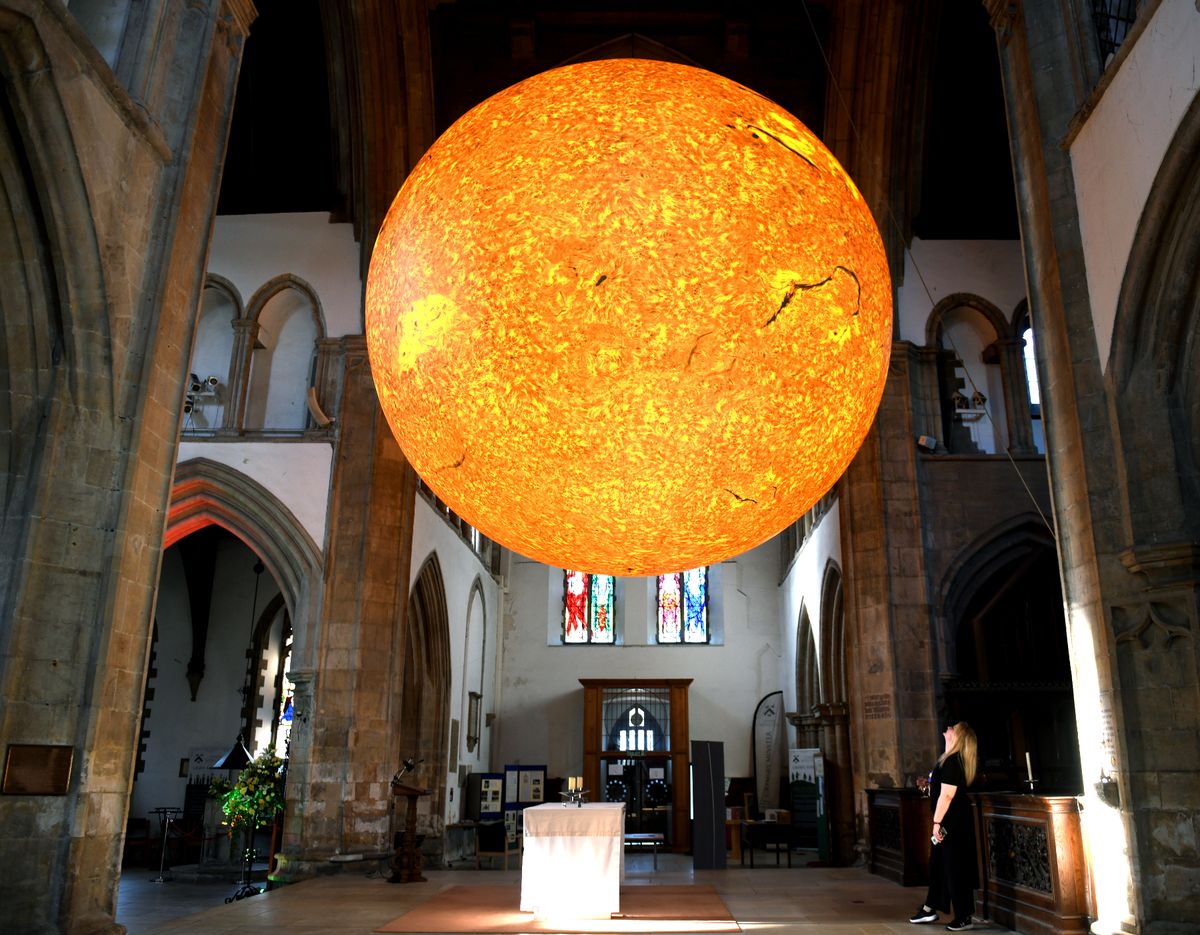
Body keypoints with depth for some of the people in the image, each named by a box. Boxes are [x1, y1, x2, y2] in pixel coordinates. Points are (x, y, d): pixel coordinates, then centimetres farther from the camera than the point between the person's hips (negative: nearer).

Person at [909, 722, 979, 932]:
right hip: (949, 822, 10)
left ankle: (964, 918, 8)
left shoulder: (952, 761, -20)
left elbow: (947, 795, -24)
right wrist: (927, 785, 18)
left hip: (954, 823, -10)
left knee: (955, 868, -2)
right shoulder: (950, 759, 11)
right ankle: (930, 909, 28)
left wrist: (937, 822, -22)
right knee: (937, 864, 17)